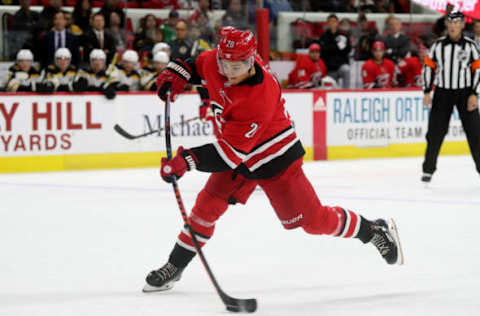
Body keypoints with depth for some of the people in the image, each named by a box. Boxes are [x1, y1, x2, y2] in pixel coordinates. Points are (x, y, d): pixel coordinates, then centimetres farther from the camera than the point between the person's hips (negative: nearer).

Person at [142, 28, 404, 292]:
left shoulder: (258, 99, -37)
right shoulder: (215, 61, -16)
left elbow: (230, 152, -37)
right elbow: (198, 65, 13)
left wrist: (187, 160, -43)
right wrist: (174, 74, -3)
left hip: (275, 159, -7)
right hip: (237, 158, 7)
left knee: (311, 219, -3)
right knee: (207, 206, -1)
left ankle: (374, 231, 16)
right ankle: (174, 267, 11)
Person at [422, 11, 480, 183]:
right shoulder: (438, 45, 0)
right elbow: (428, 67, 6)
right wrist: (427, 92, 0)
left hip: (465, 93, -1)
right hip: (442, 93, 1)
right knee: (435, 132, 1)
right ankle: (428, 169, 10)